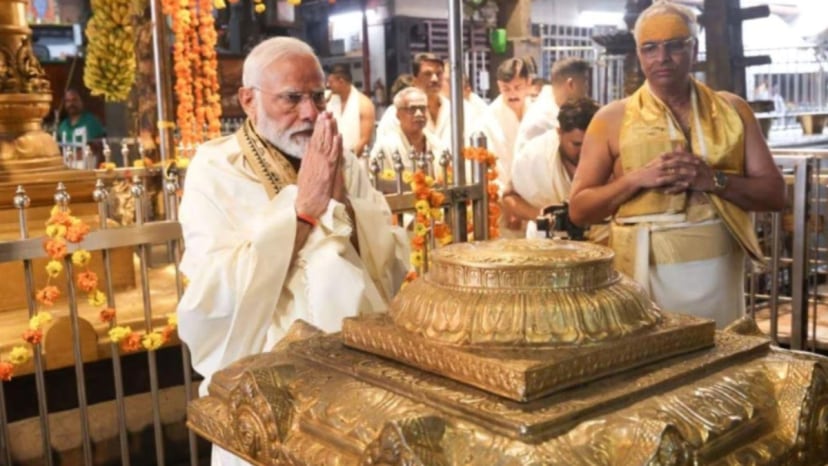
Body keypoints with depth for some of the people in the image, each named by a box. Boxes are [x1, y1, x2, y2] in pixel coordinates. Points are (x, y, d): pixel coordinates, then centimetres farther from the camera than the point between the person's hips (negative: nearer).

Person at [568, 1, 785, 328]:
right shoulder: (612, 119, 2)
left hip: (719, 269, 2)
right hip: (644, 273, -2)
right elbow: (579, 209, 0)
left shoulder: (732, 110, 8)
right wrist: (637, 179, -15)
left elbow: (775, 194, 5)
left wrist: (713, 180, -12)